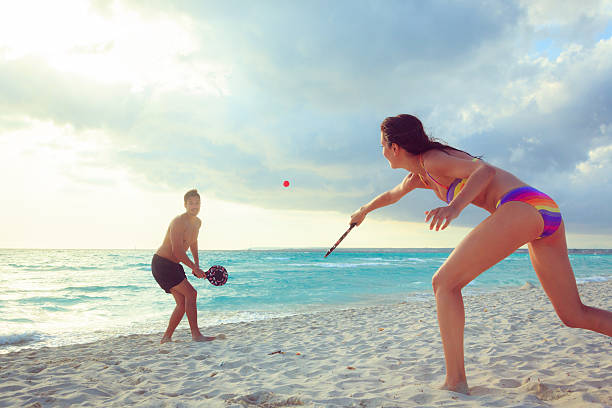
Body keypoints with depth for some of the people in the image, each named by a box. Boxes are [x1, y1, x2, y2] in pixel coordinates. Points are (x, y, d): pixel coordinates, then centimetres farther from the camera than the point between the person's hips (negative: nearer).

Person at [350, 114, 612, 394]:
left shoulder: (431, 160, -2)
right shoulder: (419, 174, 24)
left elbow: (485, 170, -17)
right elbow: (392, 194, 43)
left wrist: (455, 207, -34)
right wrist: (364, 211, 60)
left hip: (521, 206, -10)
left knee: (444, 283, -4)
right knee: (574, 315, 13)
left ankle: (456, 382, -5)